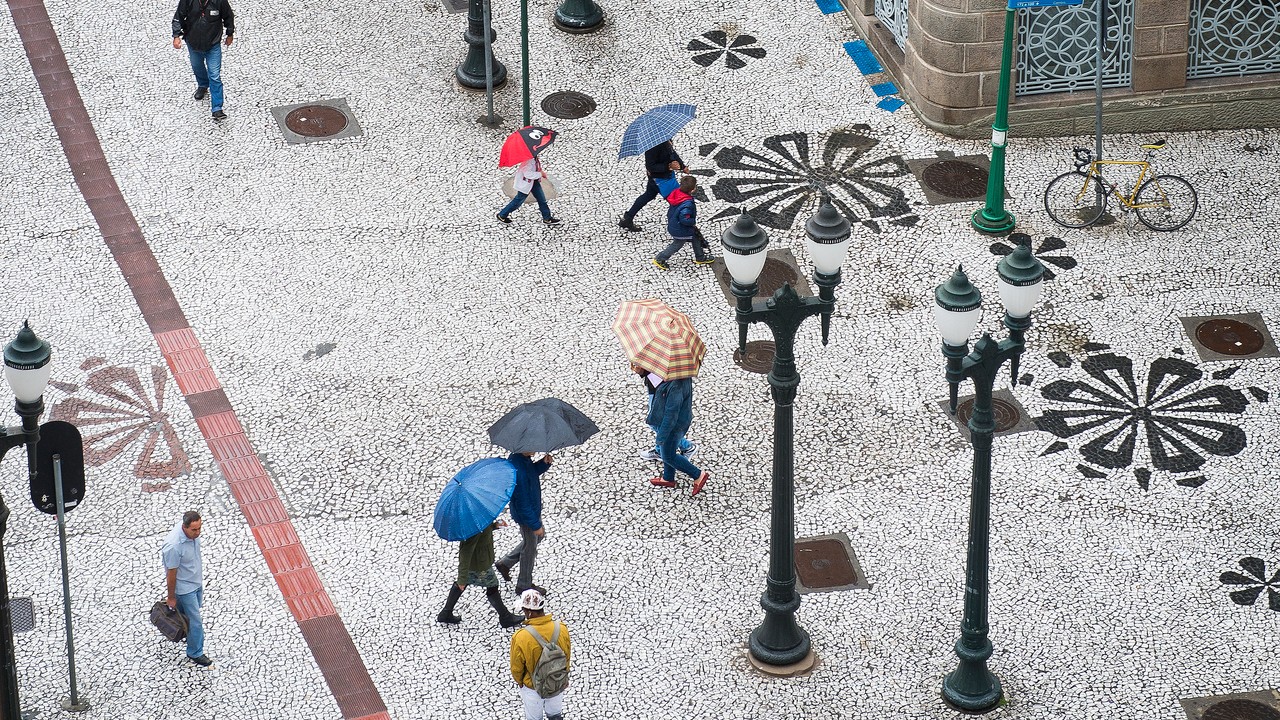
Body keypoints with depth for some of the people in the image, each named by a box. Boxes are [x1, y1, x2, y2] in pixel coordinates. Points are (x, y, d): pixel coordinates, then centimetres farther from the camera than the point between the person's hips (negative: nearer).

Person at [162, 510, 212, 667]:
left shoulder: (192, 532, -18)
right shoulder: (173, 546, -40)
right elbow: (171, 573, -26)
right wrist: (171, 597, -14)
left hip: (196, 580, 8)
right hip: (185, 587, -8)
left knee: (196, 607, 30)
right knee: (195, 620, 6)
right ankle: (195, 653, 26)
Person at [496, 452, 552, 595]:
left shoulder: (520, 458, -11)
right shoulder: (518, 471, -38)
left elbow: (533, 472, 10)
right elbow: (523, 503, -31)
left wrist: (544, 463, -11)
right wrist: (535, 525, -22)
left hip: (534, 508, 9)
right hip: (526, 517, -9)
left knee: (538, 537, 30)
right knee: (530, 549, 12)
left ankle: (505, 563, 41)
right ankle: (524, 585, 35)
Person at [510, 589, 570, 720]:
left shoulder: (520, 638, -34)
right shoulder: (561, 629, -25)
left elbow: (516, 668, -17)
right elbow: (566, 657, -6)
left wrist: (519, 681, 6)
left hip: (532, 687, -2)